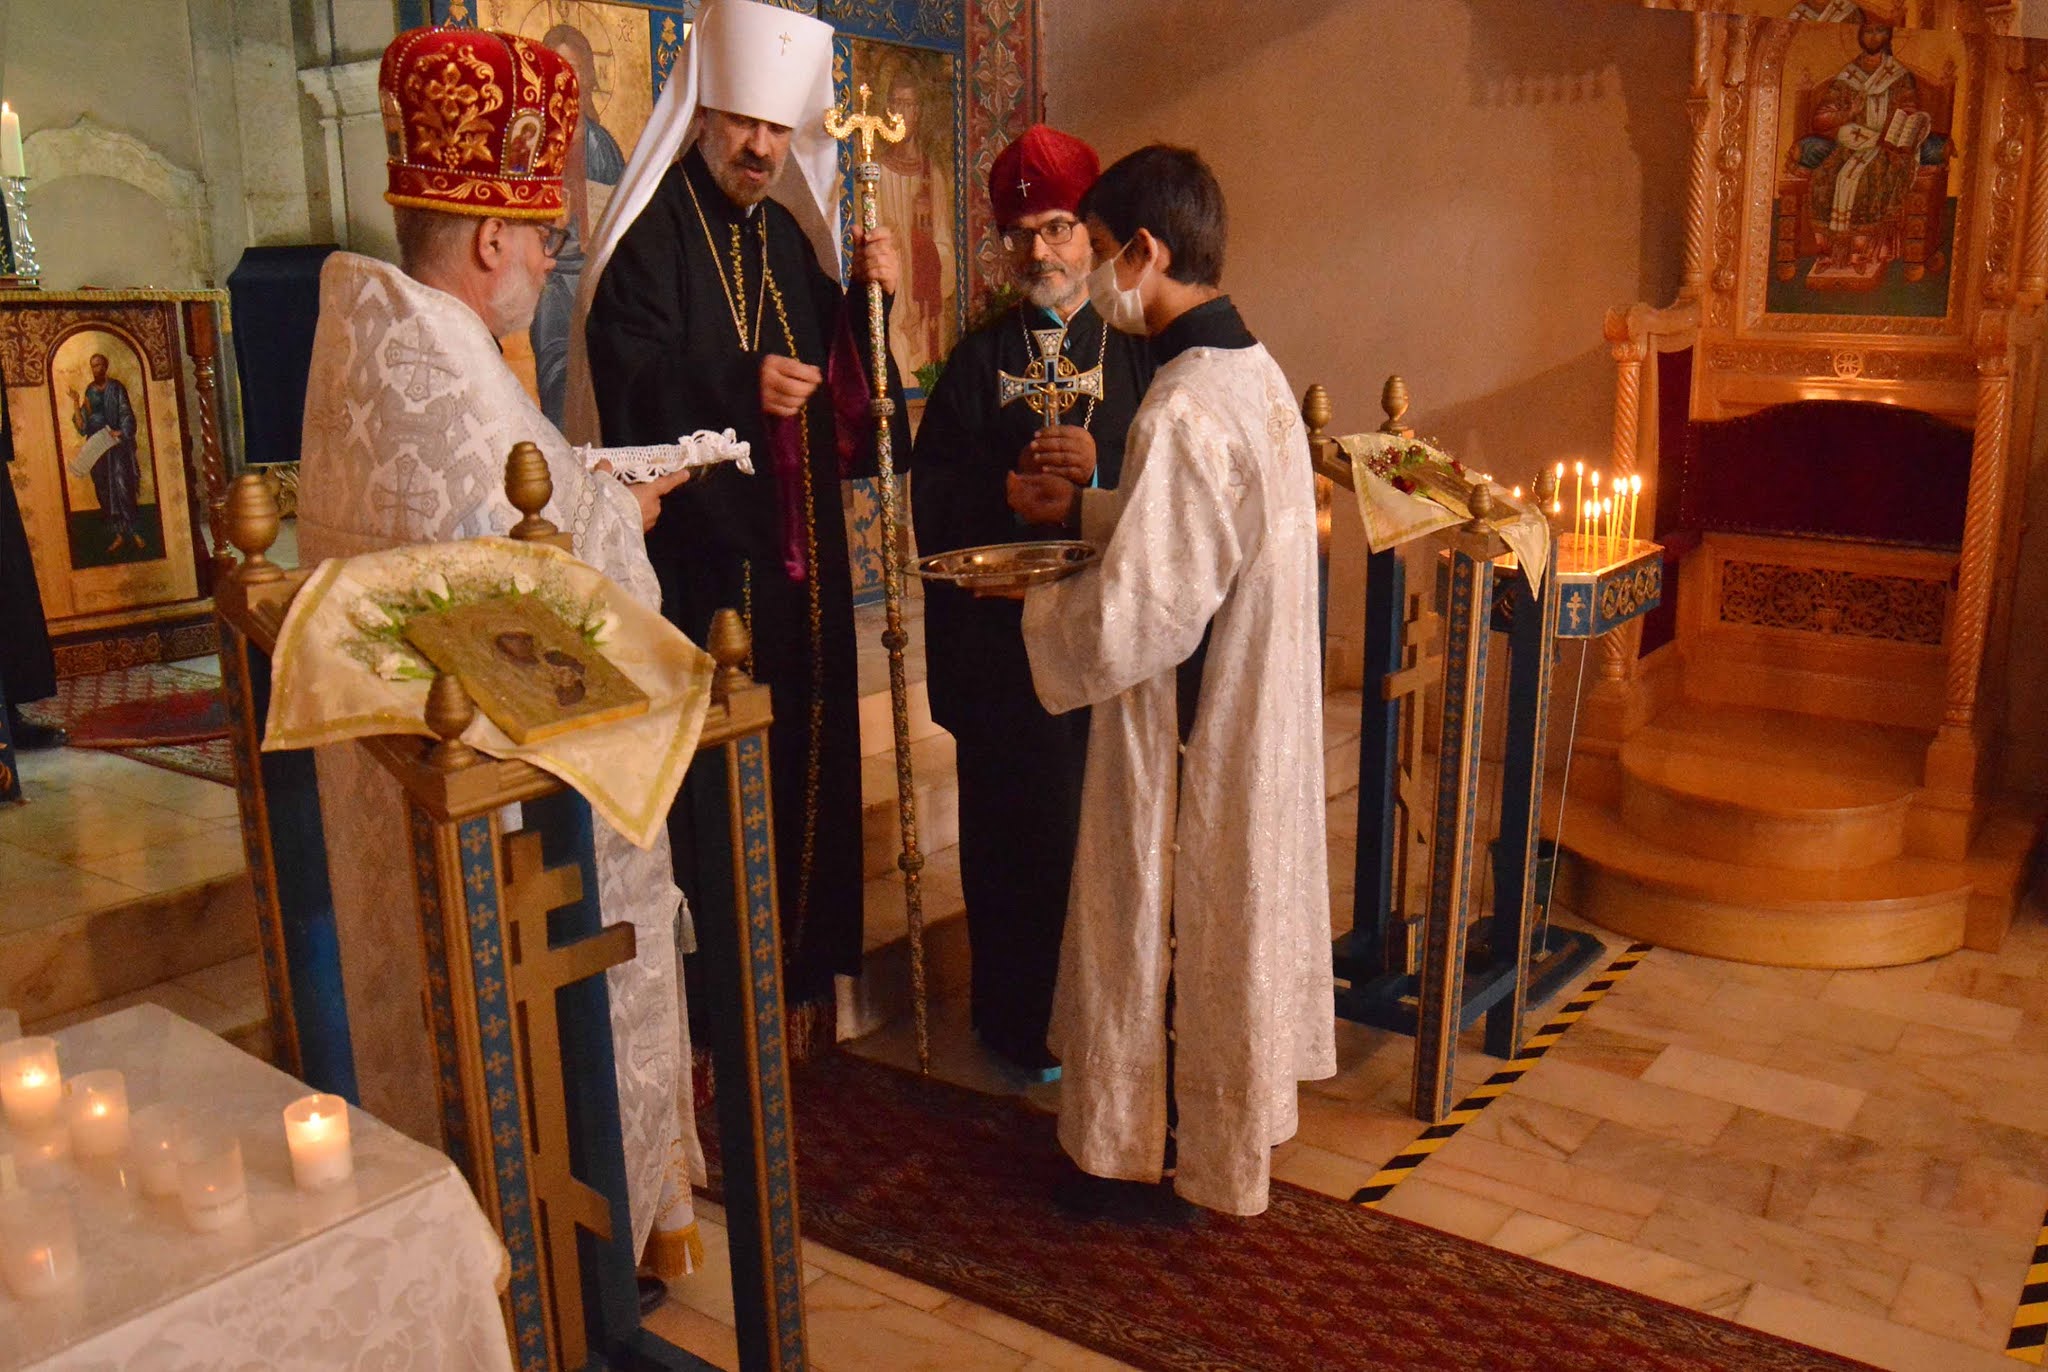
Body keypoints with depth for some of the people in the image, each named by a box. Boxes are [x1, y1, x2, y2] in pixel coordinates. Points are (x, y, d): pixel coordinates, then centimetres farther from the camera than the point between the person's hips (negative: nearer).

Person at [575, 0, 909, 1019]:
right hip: (701, 560, -7)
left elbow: (836, 377, 16)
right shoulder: (650, 236, -7)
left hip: (798, 556, 8)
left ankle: (799, 973, 30)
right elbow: (628, 388, -16)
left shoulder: (785, 235, 15)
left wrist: (865, 298, 0)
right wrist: (741, 390, -31)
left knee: (805, 760, 14)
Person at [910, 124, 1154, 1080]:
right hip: (1006, 635, 0)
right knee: (1018, 818, 4)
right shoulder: (980, 359, 8)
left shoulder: (1137, 356, 8)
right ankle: (1018, 1019, 20)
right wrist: (1017, 480, -15)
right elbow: (933, 501, 1)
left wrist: (1098, 473, -16)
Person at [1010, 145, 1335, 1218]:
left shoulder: (1183, 412, -27)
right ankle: (1229, 1115, 41)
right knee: (1233, 914, 22)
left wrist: (1034, 606, -9)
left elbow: (1131, 623, -27)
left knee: (1165, 935, 8)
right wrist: (1085, 508, 15)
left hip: (1185, 728, -10)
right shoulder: (1253, 369, 4)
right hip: (1254, 713, 10)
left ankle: (1161, 1151, 28)